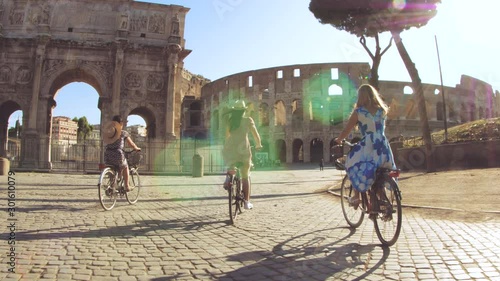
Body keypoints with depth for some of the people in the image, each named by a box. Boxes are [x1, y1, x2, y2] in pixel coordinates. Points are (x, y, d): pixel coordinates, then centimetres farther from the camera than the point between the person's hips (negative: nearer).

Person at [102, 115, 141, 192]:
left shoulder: (107, 132, 13)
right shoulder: (123, 133, 3)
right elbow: (131, 144, 10)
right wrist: (137, 148, 30)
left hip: (107, 155, 4)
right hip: (118, 155, -3)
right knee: (125, 167, 24)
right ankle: (127, 186, 24)